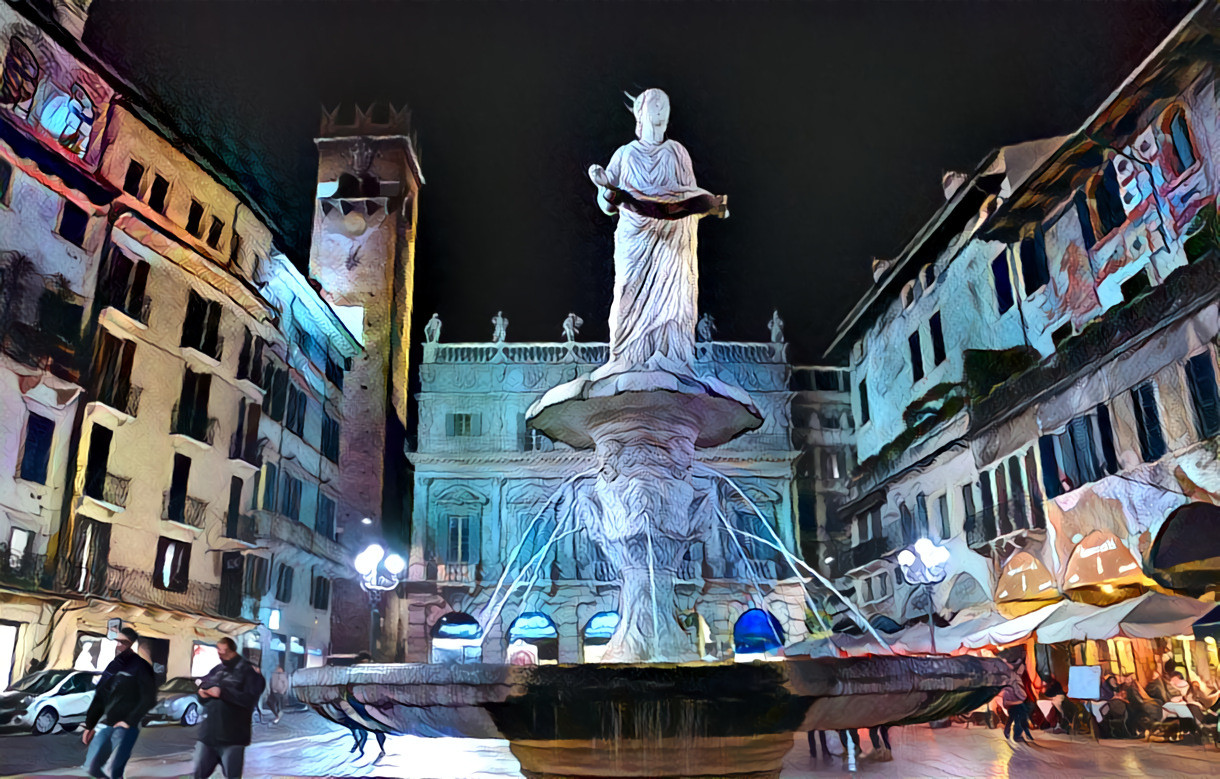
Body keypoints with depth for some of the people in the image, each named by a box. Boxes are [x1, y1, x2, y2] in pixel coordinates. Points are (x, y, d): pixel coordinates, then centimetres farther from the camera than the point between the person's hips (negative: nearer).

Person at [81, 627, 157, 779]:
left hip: (125, 728, -7)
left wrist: (129, 722, -13)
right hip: (104, 725, 7)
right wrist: (89, 725, 16)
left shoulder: (141, 667, -5)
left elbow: (149, 699, -10)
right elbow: (99, 697, 19)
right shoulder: (113, 666, 15)